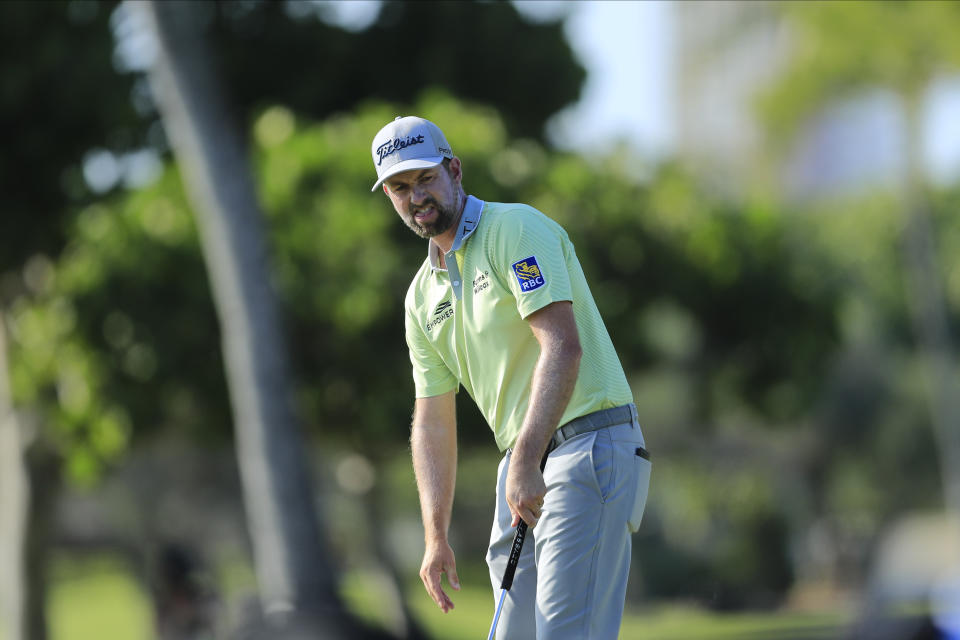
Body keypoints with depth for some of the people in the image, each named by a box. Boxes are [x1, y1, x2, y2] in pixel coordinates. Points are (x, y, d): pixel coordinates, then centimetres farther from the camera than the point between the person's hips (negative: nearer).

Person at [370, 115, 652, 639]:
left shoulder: (515, 229, -7)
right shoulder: (423, 297, 17)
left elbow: (563, 345, -20)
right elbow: (433, 419, 18)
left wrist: (526, 462, -28)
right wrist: (435, 535, 8)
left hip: (589, 444, -8)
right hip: (524, 464, 8)